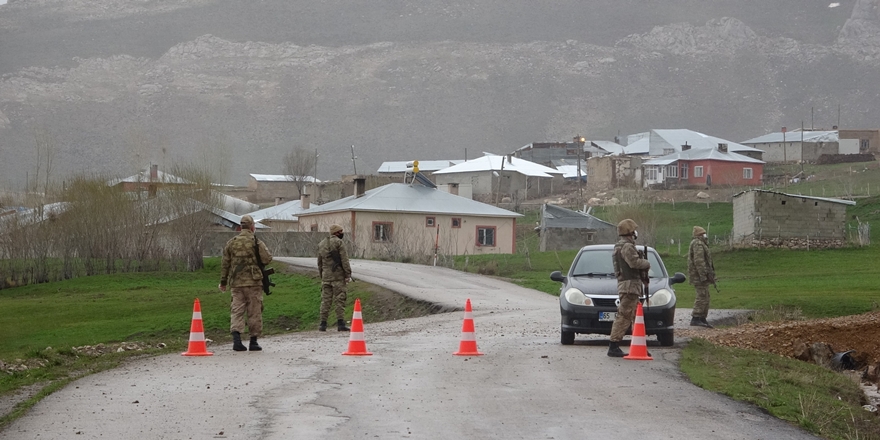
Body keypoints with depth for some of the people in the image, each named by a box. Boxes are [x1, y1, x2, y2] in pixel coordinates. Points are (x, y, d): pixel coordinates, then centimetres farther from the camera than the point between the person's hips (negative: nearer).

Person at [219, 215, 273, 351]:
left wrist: (223, 282, 17)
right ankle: (253, 342, 9)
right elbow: (267, 259, -11)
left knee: (236, 311, 3)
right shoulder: (256, 242, -6)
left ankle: (236, 338, -15)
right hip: (253, 283, -3)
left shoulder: (231, 243, 7)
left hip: (236, 283, 3)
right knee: (254, 312, 5)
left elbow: (225, 264, 9)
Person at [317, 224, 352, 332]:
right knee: (340, 299, -4)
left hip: (326, 276, 6)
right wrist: (348, 274, -9)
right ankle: (340, 324, -9)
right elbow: (344, 260, -11)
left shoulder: (321, 244, 14)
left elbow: (319, 262, 19)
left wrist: (321, 275, 24)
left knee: (326, 300, 7)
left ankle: (323, 324, 5)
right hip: (338, 276, -6)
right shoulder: (339, 243, -7)